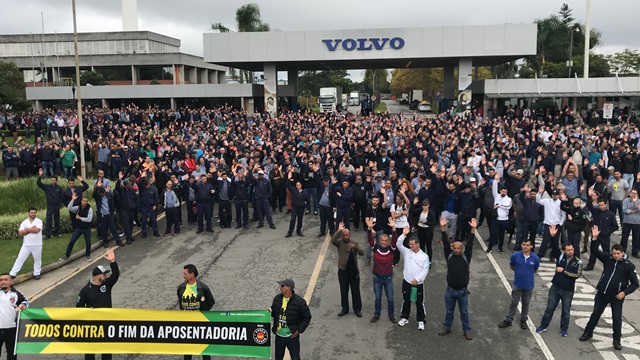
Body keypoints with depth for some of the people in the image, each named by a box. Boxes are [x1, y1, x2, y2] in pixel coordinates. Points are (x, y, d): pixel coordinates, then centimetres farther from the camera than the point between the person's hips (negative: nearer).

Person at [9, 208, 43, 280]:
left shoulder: (39, 221, -7)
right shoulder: (24, 222, 1)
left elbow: (37, 230, -23)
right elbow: (20, 233, -9)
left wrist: (27, 229, -10)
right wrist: (32, 229, -17)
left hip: (37, 245, -2)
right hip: (26, 245, 2)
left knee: (37, 260, 10)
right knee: (20, 259, 5)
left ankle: (37, 273, 24)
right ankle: (12, 274, 9)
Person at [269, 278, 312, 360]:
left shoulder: (299, 302, -19)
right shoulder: (277, 298, -4)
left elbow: (307, 317, -10)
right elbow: (274, 310, 13)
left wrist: (299, 330, -14)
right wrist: (270, 311, -11)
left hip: (292, 336, -5)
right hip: (279, 335, 5)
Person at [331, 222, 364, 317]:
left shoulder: (355, 242, -2)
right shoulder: (339, 243, -3)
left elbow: (362, 253, -13)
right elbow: (333, 240, -25)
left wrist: (356, 248, -33)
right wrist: (338, 230, -33)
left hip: (353, 270, 0)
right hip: (342, 270, 0)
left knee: (356, 290, 7)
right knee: (344, 291, 10)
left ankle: (357, 309, 19)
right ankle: (345, 309, 24)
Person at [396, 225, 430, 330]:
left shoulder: (424, 256, -6)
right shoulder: (407, 252, 0)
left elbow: (425, 270, -8)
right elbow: (399, 244, -14)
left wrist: (417, 279, -15)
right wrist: (403, 234, -25)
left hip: (418, 283, -2)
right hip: (407, 281, 2)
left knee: (419, 303, 7)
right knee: (406, 301, 15)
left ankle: (421, 320, 21)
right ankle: (404, 317, 31)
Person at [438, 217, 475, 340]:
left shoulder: (466, 257, -6)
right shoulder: (449, 256, -3)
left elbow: (470, 244, -15)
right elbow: (445, 243, -11)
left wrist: (473, 229, -26)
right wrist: (443, 227, -20)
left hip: (462, 290, -1)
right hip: (450, 290, 1)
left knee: (464, 312, 13)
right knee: (449, 311, 18)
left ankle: (467, 330, 27)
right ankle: (447, 327, 35)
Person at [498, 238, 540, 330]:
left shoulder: (535, 258, -14)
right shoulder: (515, 255, -14)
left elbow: (535, 270, 5)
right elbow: (512, 266, 5)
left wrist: (527, 273, 9)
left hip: (529, 285, 0)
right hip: (517, 284, 0)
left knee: (525, 304, 16)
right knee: (514, 303, 10)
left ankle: (523, 320, 33)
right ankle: (508, 320, 22)